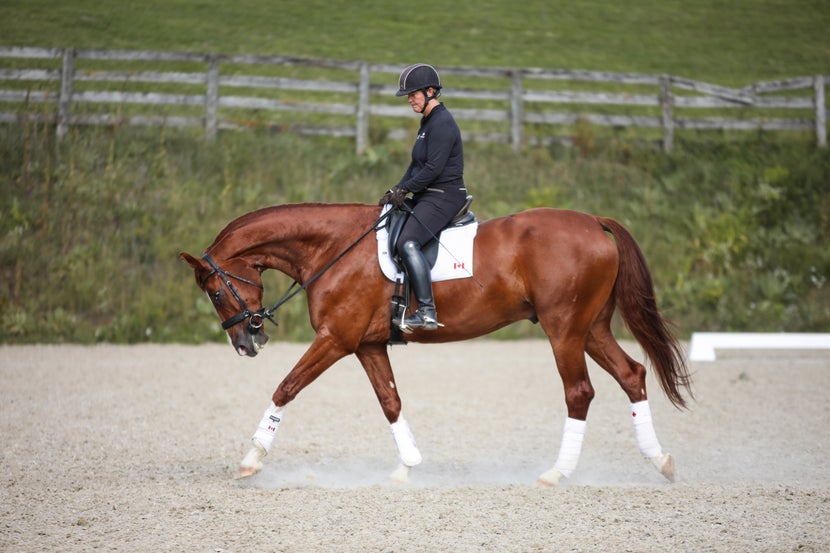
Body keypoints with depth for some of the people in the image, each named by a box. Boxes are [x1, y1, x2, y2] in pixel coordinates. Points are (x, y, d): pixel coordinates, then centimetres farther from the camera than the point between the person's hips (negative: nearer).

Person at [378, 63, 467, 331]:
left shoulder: (442, 123, -15)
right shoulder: (428, 122, 17)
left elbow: (433, 168, -21)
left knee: (407, 243, -27)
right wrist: (396, 191, 7)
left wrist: (404, 189, -14)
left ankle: (427, 312, -30)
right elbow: (417, 166, 19)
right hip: (427, 197, 11)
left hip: (444, 197, -11)